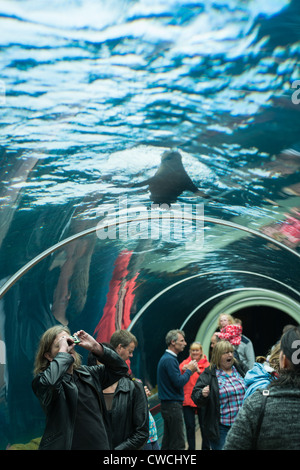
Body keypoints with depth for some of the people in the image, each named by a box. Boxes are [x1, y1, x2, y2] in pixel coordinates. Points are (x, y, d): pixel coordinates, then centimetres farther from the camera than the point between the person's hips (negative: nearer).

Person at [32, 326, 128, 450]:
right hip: (66, 446, -6)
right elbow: (49, 382, -33)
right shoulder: (41, 380, -9)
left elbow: (120, 368, 16)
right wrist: (63, 351, -19)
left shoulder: (86, 373, 12)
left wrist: (96, 347, 2)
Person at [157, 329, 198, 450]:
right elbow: (178, 382, -22)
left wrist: (187, 370, 8)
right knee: (178, 443, -7)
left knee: (168, 440, 14)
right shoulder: (170, 360, -16)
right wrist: (189, 370, -8)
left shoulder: (166, 358, 16)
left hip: (167, 404, 10)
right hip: (173, 405, -10)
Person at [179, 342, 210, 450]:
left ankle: (205, 447, 21)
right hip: (187, 399, 1)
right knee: (190, 426, 2)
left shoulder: (206, 364, 3)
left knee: (204, 426, 5)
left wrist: (199, 371, -27)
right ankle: (191, 447, 15)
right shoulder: (185, 363, 7)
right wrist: (182, 370, -19)